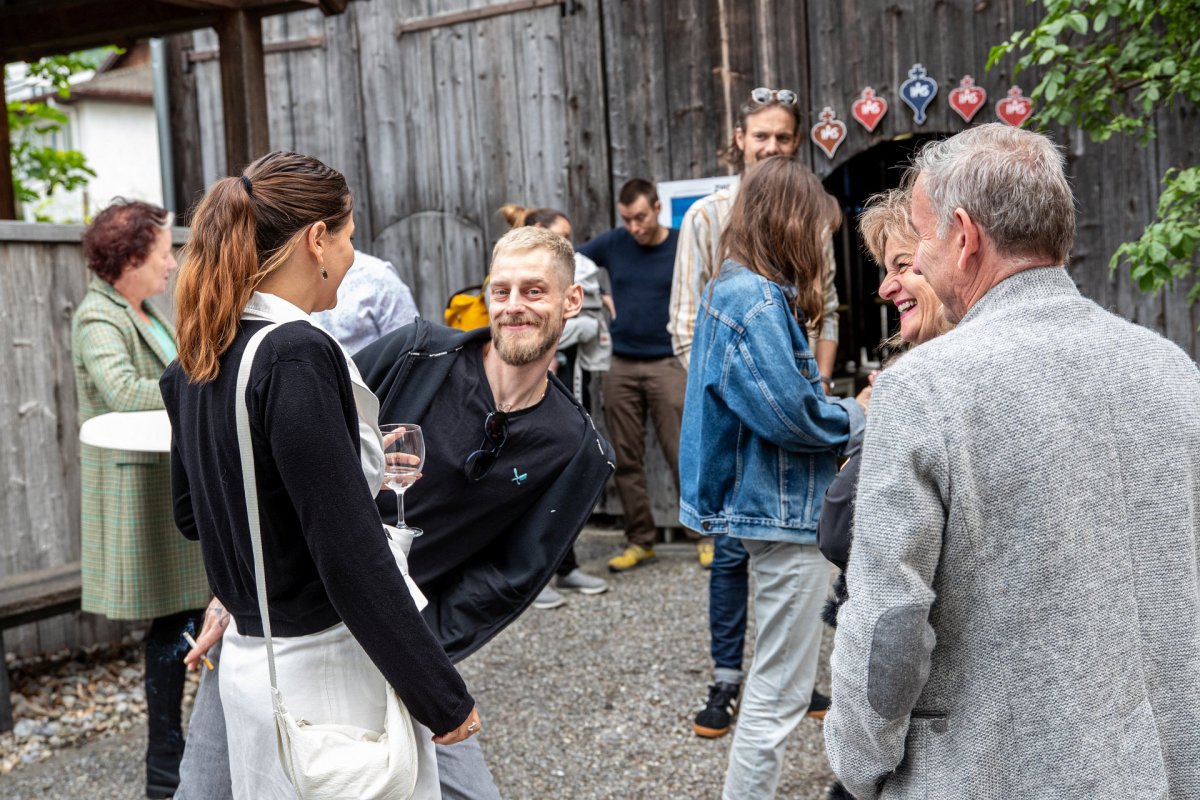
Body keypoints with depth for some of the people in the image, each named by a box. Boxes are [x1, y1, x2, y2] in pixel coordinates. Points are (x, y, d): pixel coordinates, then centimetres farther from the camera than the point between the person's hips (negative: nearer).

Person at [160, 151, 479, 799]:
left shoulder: (196, 363, 5)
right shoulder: (297, 356, -21)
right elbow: (351, 556, -23)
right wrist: (443, 698, -16)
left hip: (247, 658, 9)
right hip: (324, 669, -8)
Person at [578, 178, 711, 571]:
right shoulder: (612, 244, 4)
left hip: (667, 365, -3)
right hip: (621, 366, 3)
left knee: (683, 456, -5)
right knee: (627, 460, 6)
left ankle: (705, 537, 5)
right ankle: (639, 541, 15)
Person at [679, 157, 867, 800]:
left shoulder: (734, 290, 11)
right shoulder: (757, 301, -21)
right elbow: (792, 414, -25)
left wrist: (844, 407, 4)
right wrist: (858, 416, -8)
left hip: (769, 503, 11)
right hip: (785, 510, -11)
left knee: (775, 681, 24)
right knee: (779, 695, 1)